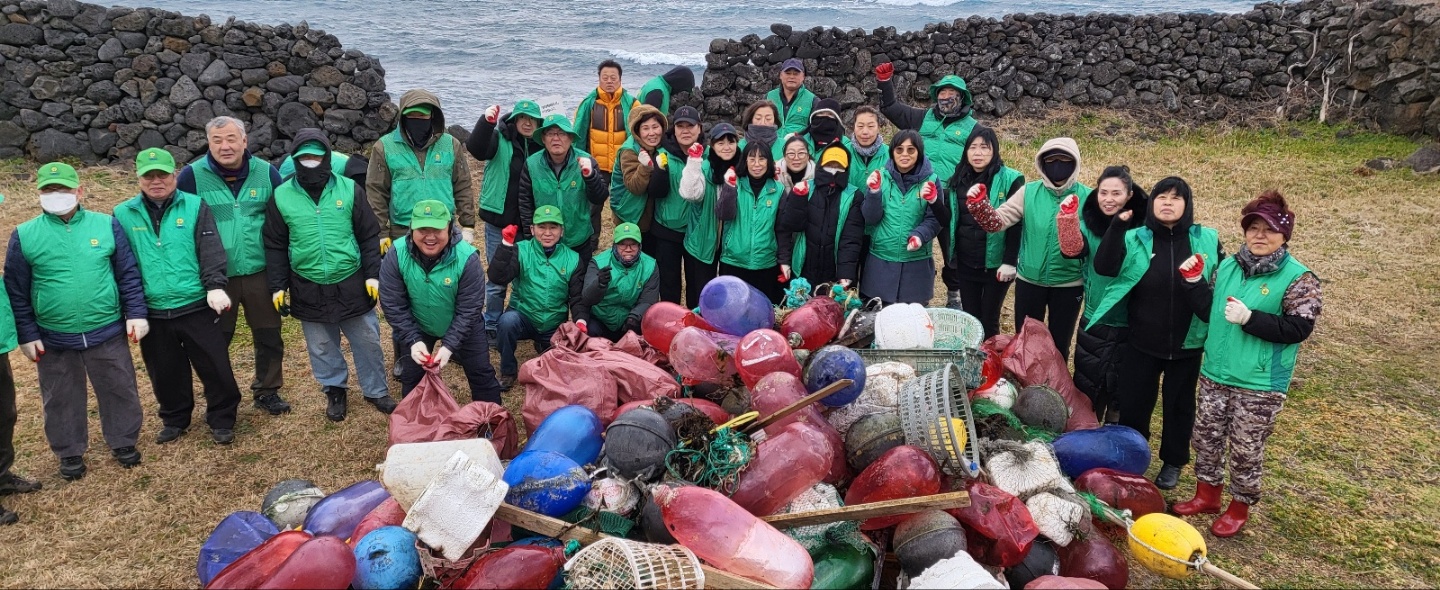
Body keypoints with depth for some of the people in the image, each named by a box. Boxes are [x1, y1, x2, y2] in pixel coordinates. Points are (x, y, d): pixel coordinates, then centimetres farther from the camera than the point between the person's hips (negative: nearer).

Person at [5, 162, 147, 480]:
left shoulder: (107, 225, -3)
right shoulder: (24, 236, -4)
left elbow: (128, 274, 1)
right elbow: (16, 291, 1)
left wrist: (136, 314, -4)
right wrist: (27, 334, -1)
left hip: (107, 333, 0)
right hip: (53, 339, 1)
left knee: (119, 391, 12)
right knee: (61, 399, 15)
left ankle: (124, 442, 32)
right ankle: (71, 453, 33)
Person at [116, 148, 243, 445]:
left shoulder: (195, 206, 0)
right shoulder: (123, 214, 4)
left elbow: (211, 250, -6)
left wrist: (215, 286, -18)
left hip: (196, 307, -2)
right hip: (151, 311, 2)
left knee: (215, 366, 3)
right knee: (166, 372, 15)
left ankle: (222, 420, 21)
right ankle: (174, 419, 35)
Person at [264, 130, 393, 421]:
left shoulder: (350, 190, -4)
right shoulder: (281, 196, -2)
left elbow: (369, 236, 1)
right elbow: (275, 246, 3)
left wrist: (372, 275, -4)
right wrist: (278, 287, 1)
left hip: (351, 284, 0)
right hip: (309, 290, 1)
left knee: (367, 340, 9)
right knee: (322, 346, 13)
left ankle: (376, 390, 27)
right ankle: (334, 391, 33)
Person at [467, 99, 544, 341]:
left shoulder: (540, 146, 4)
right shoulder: (500, 139, -5)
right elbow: (476, 148, -24)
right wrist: (486, 121, -39)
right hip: (499, 220, -3)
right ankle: (491, 327, 17)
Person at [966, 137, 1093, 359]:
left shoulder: (1086, 197, -8)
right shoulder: (1030, 192, -4)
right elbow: (997, 221, -10)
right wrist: (978, 203, -29)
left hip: (1068, 283, -1)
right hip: (1030, 280, 1)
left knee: (1059, 343, 16)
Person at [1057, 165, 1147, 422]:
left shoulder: (1142, 226, -6)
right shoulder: (1088, 222, -3)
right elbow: (1072, 250, -23)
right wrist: (1068, 218, -41)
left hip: (1130, 324, -1)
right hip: (1093, 322, 1)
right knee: (1088, 384, 12)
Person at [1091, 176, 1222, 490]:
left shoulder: (1207, 240, -4)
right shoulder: (1136, 239, -6)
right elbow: (1105, 267, -22)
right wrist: (1117, 226, -33)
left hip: (1187, 344, 0)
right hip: (1141, 343, 0)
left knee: (1179, 405, 15)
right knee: (1132, 403, 10)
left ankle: (1173, 462, 35)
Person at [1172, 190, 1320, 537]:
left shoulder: (1298, 279, -11)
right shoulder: (1228, 267, 5)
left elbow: (1299, 328, -18)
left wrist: (1250, 318, -25)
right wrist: (1195, 284, -4)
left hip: (1260, 384, -5)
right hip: (1215, 373, 5)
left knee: (1246, 449, 7)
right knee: (1206, 437, 16)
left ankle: (1240, 507, 26)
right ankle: (1207, 495, 34)